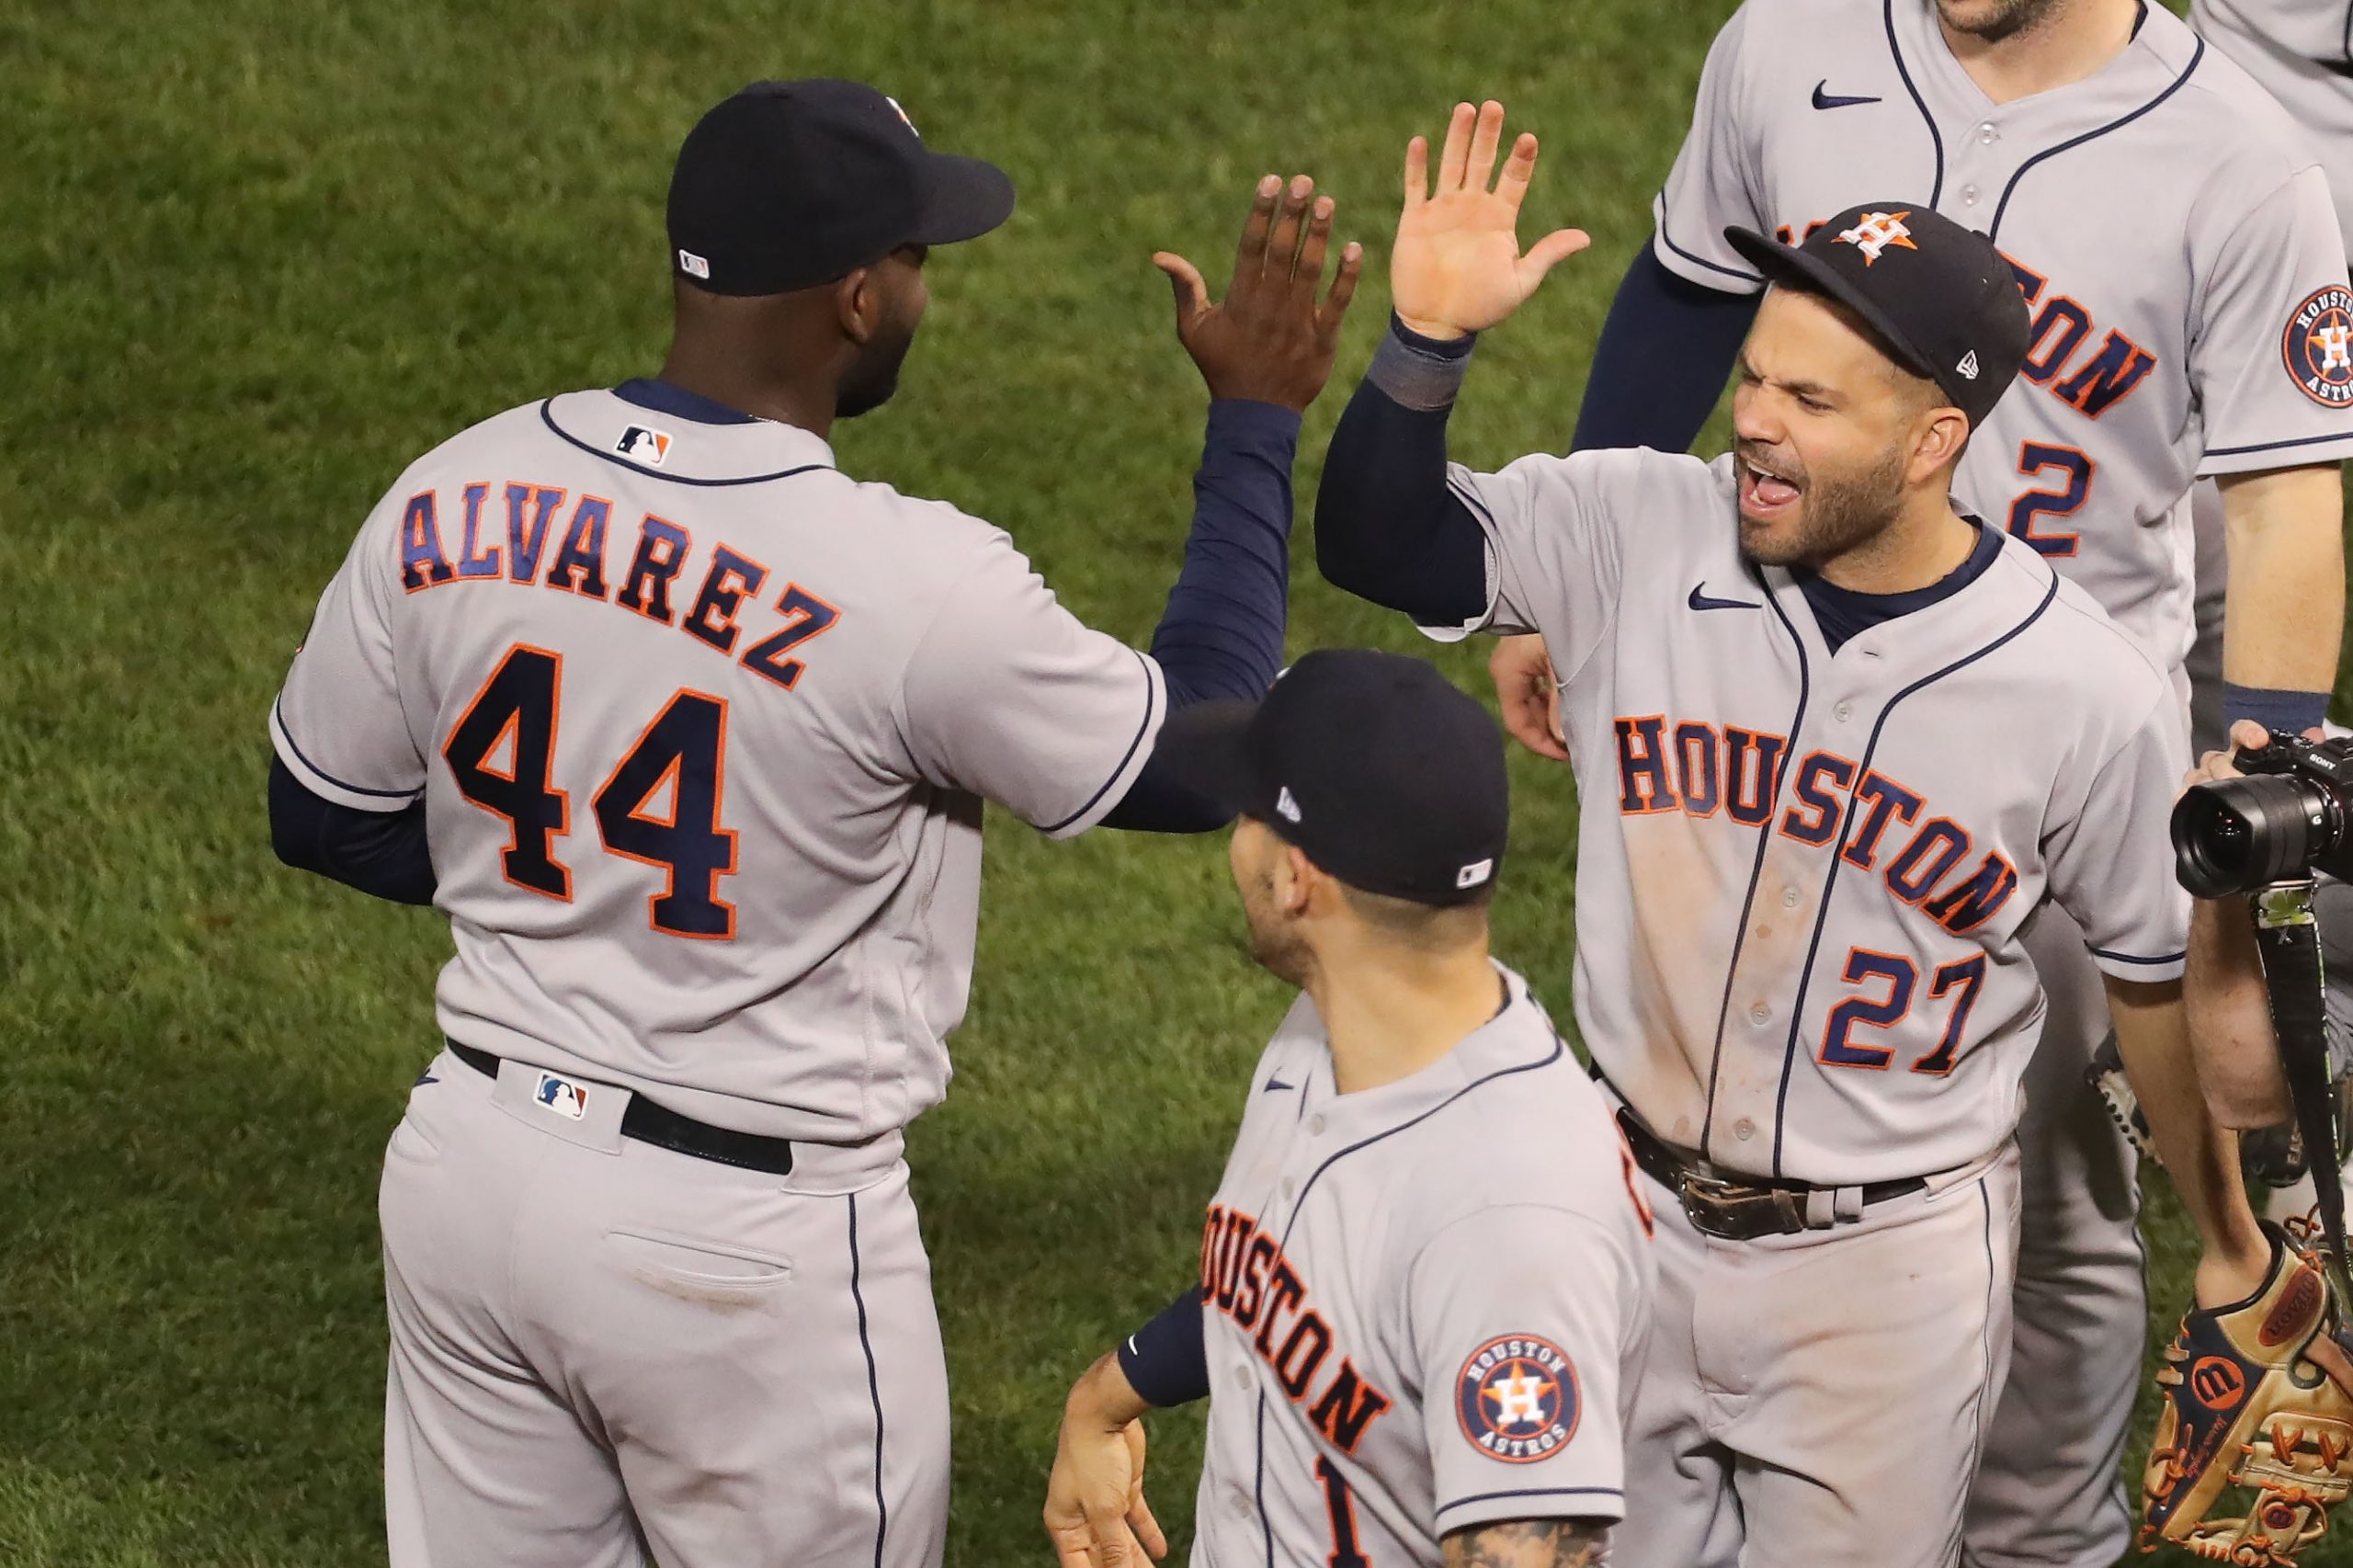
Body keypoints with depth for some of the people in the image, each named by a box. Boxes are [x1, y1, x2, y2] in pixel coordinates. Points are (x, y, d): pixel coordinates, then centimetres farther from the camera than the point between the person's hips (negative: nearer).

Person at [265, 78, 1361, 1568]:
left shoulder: (454, 498, -6)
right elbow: (1207, 761, -6)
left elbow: (325, 818, 7)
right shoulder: (917, 584, -22)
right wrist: (1257, 420, 0)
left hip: (471, 1167, 5)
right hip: (751, 1243, -5)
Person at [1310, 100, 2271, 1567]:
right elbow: (1384, 543, -3)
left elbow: (2164, 980, -2)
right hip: (1630, 1224, 3)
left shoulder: (2098, 699, -15)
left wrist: (2235, 1255, 9)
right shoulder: (1638, 536, -10)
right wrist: (1428, 342, -21)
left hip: (1890, 1269, -3)